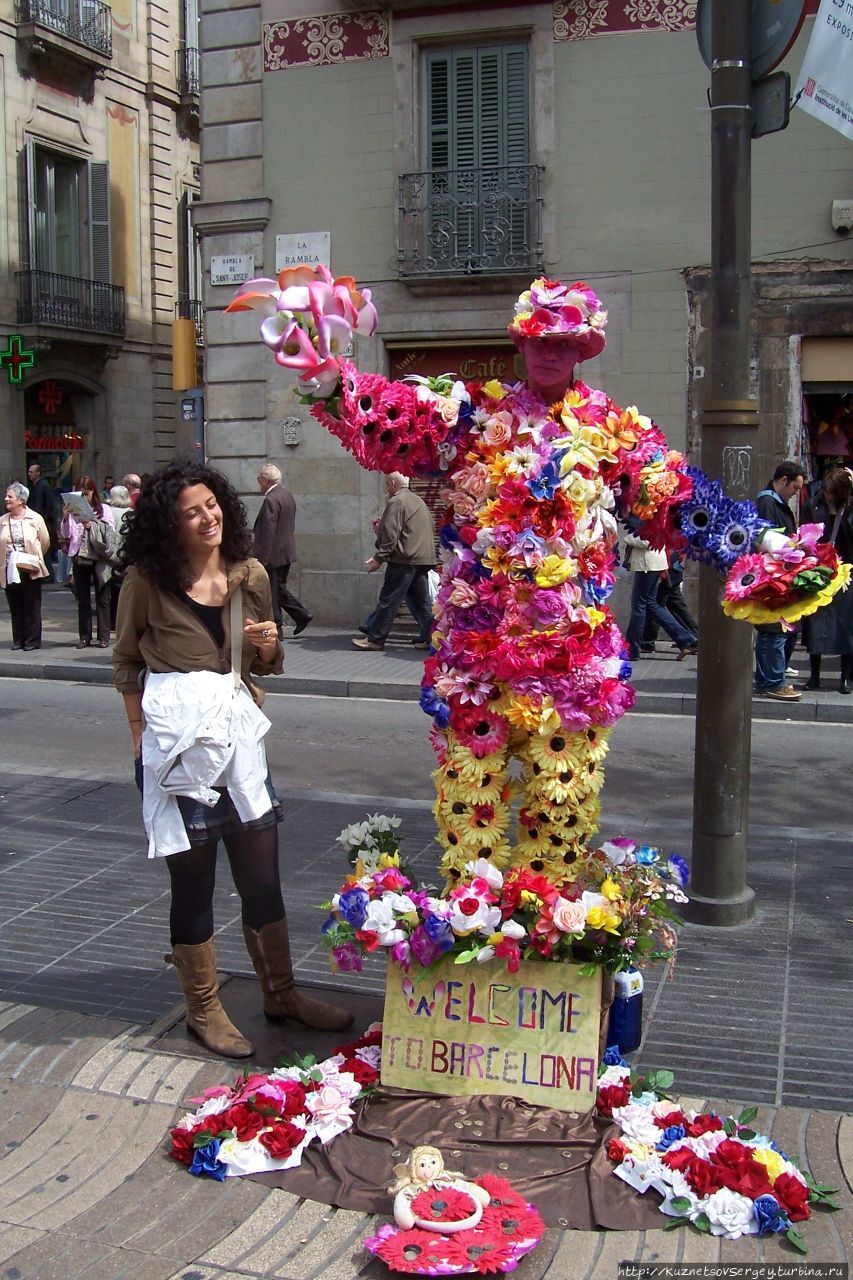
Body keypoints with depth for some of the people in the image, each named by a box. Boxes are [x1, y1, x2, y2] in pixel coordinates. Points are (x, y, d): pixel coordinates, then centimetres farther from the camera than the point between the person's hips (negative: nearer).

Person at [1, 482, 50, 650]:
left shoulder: (35, 518, -3)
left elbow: (45, 542, 5)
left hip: (30, 570, -3)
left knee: (32, 607, 1)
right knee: (15, 607, 7)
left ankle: (33, 641, 8)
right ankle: (18, 640, 15)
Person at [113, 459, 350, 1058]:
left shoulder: (250, 575, 5)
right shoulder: (146, 581, -4)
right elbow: (126, 661, 7)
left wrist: (268, 645, -6)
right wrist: (141, 732, -1)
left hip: (239, 733, 3)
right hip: (177, 738, -3)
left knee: (263, 877, 10)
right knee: (193, 880, 6)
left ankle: (281, 992, 28)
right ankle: (204, 1008, 23)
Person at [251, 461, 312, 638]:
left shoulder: (270, 500, -19)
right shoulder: (288, 495, 10)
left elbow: (267, 533, -22)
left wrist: (261, 558, -20)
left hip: (274, 555, -9)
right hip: (287, 552, 9)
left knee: (272, 593, 0)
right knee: (280, 588, 19)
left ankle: (276, 628, 6)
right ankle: (302, 615, 16)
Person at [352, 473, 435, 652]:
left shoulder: (396, 502, -9)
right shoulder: (419, 501, 18)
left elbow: (390, 535, -16)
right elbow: (430, 531, 22)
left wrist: (379, 558, -12)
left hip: (404, 560, -8)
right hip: (424, 559, 8)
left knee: (388, 600, -4)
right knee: (423, 601, 9)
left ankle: (375, 639, 0)